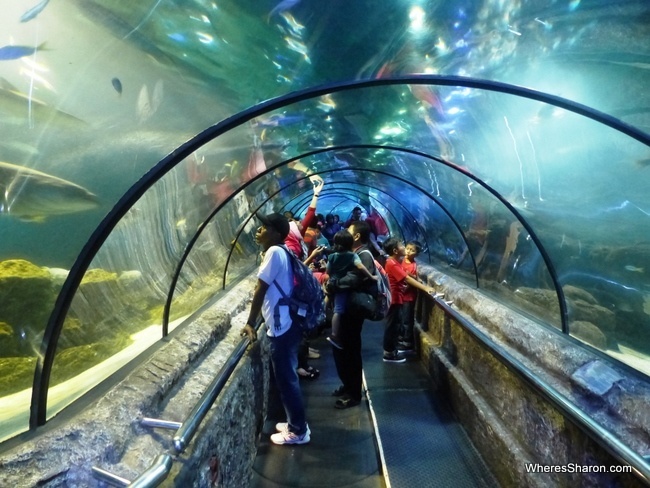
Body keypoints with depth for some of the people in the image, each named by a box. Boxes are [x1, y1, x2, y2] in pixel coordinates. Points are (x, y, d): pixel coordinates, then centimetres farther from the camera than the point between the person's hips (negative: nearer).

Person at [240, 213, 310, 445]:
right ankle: (296, 423, 34)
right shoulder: (280, 252, 13)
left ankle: (298, 431, 18)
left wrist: (250, 324, -9)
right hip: (287, 325, 10)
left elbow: (260, 291, -16)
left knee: (286, 380, 4)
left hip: (282, 328, -10)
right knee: (288, 377, 20)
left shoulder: (274, 252, -17)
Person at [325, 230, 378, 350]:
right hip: (344, 286, -5)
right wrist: (371, 277, -18)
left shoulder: (332, 256, 2)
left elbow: (328, 272, 8)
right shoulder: (352, 255, -11)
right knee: (338, 311, -2)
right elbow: (360, 267, -26)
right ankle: (334, 336, 1)